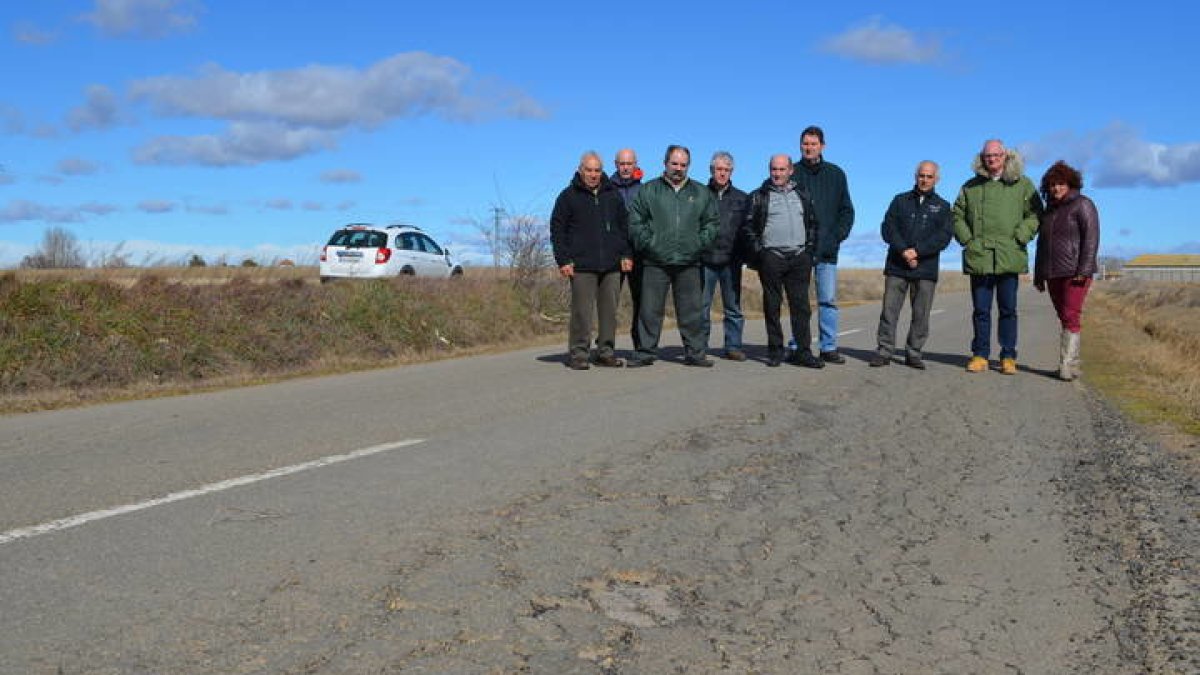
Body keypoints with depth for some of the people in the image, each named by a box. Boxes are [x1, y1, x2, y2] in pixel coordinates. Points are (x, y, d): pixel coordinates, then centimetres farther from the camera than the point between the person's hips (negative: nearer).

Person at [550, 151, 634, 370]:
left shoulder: (613, 195, 15)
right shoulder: (569, 196, 5)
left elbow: (624, 227, 20)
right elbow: (557, 230, 3)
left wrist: (625, 254, 10)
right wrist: (563, 260, -5)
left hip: (611, 265, 4)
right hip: (582, 265, -4)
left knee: (609, 310, 5)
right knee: (582, 311, -5)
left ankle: (605, 352, 14)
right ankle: (578, 353, 2)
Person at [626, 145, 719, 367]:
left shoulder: (701, 193, 14)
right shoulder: (648, 191, 7)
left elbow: (712, 222, 14)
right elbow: (635, 222, 3)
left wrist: (699, 243, -1)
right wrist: (648, 244, -8)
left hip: (689, 263, 2)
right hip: (655, 263, -2)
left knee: (692, 310, 5)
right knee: (650, 310, 0)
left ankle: (695, 353, 12)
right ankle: (645, 352, 7)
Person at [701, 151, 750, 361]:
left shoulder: (741, 199, 12)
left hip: (731, 260, 2)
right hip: (705, 259, -2)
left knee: (733, 307, 5)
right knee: (701, 306, 0)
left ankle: (733, 346, 11)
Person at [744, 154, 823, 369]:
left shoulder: (802, 195, 16)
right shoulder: (759, 197, 6)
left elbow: (813, 224, 20)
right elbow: (749, 227, 3)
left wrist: (811, 247, 9)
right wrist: (758, 251, -6)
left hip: (799, 257, 3)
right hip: (771, 258, -2)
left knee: (801, 304, 0)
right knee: (772, 306, 1)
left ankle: (803, 352, 2)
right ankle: (775, 351, 7)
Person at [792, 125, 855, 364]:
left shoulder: (836, 174, 11)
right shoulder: (792, 173, 4)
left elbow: (847, 210, 12)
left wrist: (837, 237, -2)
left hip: (827, 250, 2)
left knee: (828, 301, 2)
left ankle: (829, 347, 7)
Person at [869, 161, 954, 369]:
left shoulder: (942, 206, 12)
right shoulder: (900, 200, 13)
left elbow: (944, 235, -2)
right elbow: (888, 228, 1)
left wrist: (917, 251, -14)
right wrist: (903, 251, -14)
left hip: (926, 268, 0)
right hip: (897, 266, 0)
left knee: (921, 314, 2)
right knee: (889, 310, -3)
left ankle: (914, 353, 9)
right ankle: (884, 350, 2)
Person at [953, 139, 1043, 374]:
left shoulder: (1022, 184, 6)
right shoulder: (971, 186, 12)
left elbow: (1034, 215, 6)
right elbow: (957, 216, 16)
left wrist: (1019, 238, -6)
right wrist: (966, 240, 4)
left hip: (1009, 258, -1)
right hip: (979, 258, 1)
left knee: (1008, 309, 3)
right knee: (980, 309, 5)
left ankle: (1008, 357, 10)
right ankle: (980, 355, 12)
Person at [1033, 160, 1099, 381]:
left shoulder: (1082, 205, -1)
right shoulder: (1048, 211, 20)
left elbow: (1091, 238, -10)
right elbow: (1041, 244, 23)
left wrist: (1084, 270, -18)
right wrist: (1038, 275, 19)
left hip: (1075, 272, -7)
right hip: (1053, 274, 7)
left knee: (1070, 317, -13)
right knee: (1064, 319, 8)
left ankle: (1067, 366, -16)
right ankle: (1072, 363, 14)